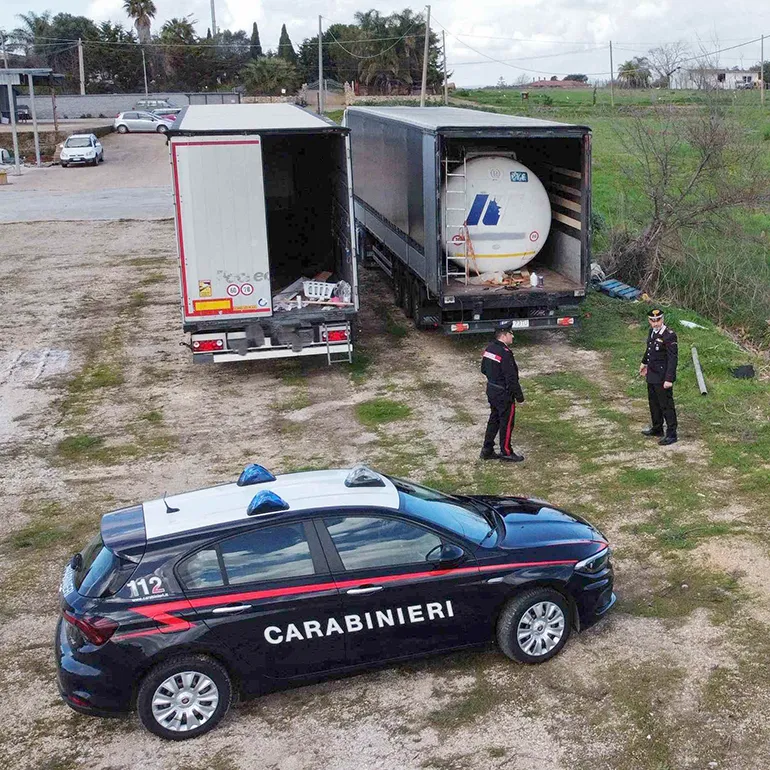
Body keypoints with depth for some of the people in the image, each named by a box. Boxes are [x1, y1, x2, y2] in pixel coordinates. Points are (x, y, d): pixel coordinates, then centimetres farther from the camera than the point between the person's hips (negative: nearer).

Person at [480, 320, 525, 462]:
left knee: (494, 419, 19)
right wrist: (519, 396, -15)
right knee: (507, 422, 5)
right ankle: (506, 452, 17)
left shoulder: (489, 348, 3)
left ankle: (487, 450, 25)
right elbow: (511, 378, -23)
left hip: (491, 390, 9)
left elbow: (484, 369, 15)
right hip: (504, 393, -9)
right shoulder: (505, 353, -25)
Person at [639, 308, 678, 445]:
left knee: (666, 405, 0)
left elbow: (673, 359, -23)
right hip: (652, 375, 9)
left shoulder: (669, 336, -23)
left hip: (663, 377, -9)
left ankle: (671, 435, 11)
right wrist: (644, 362, 30)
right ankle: (657, 428, 38)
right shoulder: (652, 331, 3)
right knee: (653, 402, 21)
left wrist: (669, 379, -26)